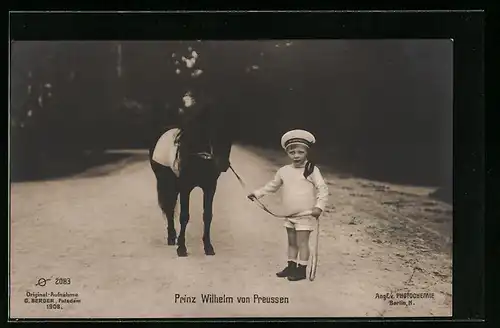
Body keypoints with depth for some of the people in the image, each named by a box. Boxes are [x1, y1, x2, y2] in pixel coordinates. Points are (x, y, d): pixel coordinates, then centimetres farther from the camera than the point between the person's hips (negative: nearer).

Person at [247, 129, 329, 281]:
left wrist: (319, 206, -27)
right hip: (289, 216, 6)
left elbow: (323, 189, -17)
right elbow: (272, 185, 18)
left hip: (306, 216, -6)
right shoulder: (283, 171, 3)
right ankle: (291, 266, 29)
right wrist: (257, 193, 16)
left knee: (302, 242, -1)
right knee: (291, 242, 17)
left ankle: (301, 270, 9)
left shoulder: (312, 170, -13)